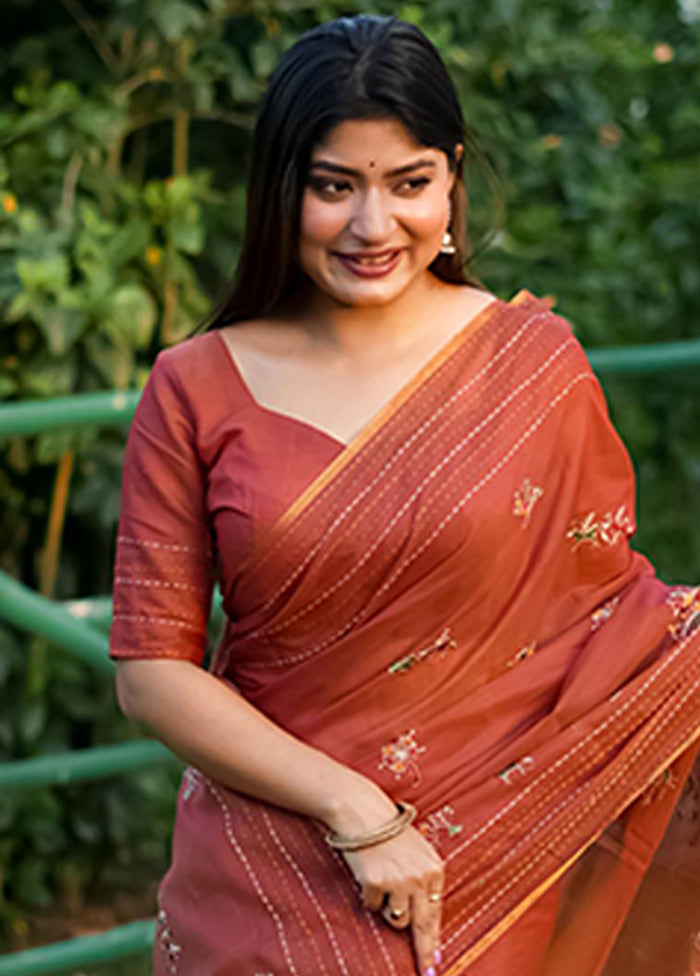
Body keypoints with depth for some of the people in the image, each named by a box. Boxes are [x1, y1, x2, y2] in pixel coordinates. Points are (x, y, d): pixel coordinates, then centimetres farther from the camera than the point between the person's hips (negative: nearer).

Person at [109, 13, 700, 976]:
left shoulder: (536, 362, -4)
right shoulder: (194, 391, -5)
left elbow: (611, 618, 3)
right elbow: (151, 670, -7)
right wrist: (354, 812, -15)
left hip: (489, 875, 1)